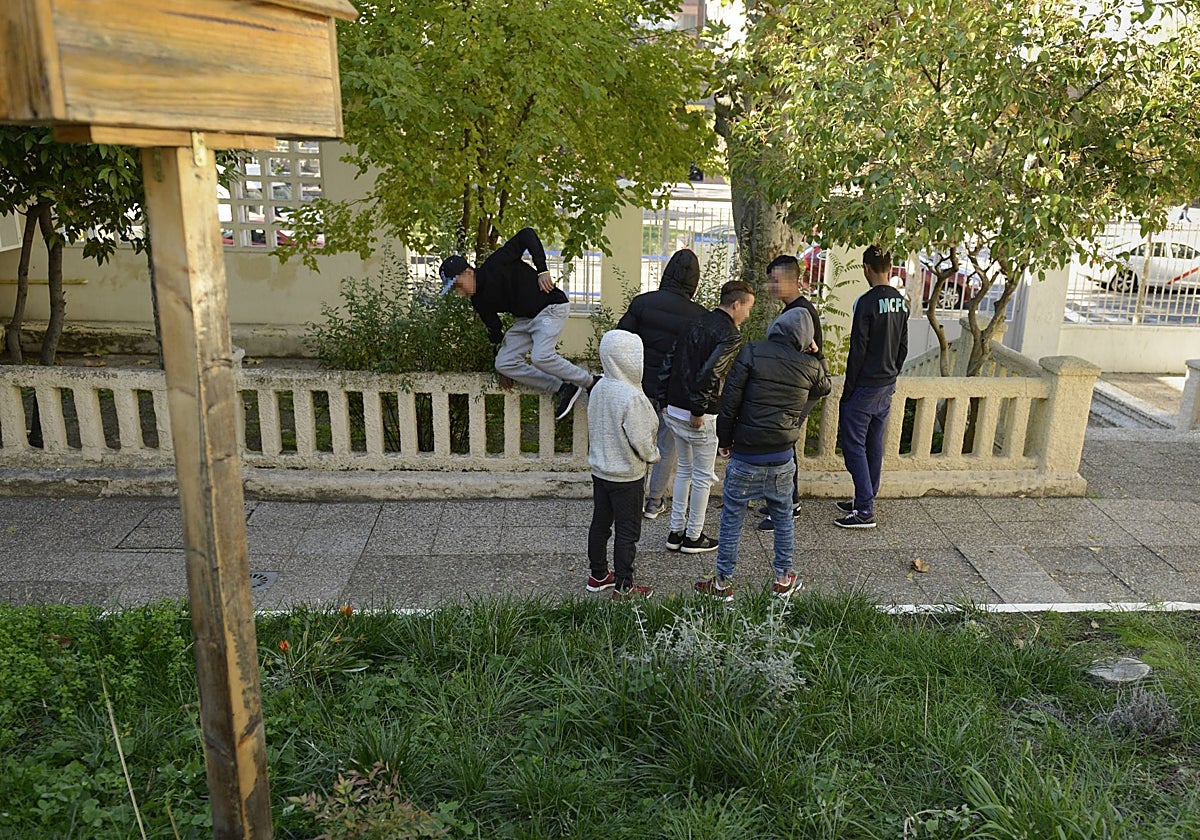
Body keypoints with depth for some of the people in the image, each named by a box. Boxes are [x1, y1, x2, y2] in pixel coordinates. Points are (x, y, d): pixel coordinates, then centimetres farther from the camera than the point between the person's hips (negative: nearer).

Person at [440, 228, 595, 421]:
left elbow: (526, 235, -19)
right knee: (503, 363, -6)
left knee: (540, 357, -29)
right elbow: (494, 330, 15)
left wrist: (542, 270, -25)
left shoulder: (495, 266, -17)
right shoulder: (478, 301, 5)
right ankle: (562, 389, -2)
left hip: (551, 307, -9)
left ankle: (592, 384, -8)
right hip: (525, 319, 9)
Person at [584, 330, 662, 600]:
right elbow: (639, 439, -21)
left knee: (600, 523, 18)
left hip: (599, 470, 8)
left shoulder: (599, 388, -1)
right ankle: (623, 587, 13)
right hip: (626, 476, -8)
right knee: (628, 532, 5)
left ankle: (598, 575, 33)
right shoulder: (632, 397, -25)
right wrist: (653, 455, -2)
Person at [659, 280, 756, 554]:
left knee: (684, 470, 20)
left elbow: (669, 360, 9)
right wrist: (699, 410, -16)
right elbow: (709, 373, -26)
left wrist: (666, 400, 13)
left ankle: (676, 532, 26)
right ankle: (693, 537, 18)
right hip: (701, 417, -7)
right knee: (703, 476, 8)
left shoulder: (697, 322, 10)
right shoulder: (730, 334, -13)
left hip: (674, 410, 8)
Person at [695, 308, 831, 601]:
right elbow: (824, 388, 23)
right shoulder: (809, 365, -1)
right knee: (783, 517, 20)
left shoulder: (751, 352, -10)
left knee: (732, 517, 9)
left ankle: (723, 583, 19)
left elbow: (729, 401, -10)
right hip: (783, 457, 3)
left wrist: (724, 439, 2)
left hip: (745, 456, -2)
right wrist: (816, 355, 24)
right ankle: (784, 579, 31)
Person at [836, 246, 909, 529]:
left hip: (864, 388, -8)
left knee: (853, 444, -2)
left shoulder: (867, 302, -18)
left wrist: (848, 390, -11)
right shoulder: (901, 301, 6)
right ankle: (866, 501, 25)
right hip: (887, 388, 8)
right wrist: (891, 376, 20)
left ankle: (865, 511, -2)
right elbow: (903, 347, 12)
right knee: (874, 445, 15)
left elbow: (858, 351, -17)